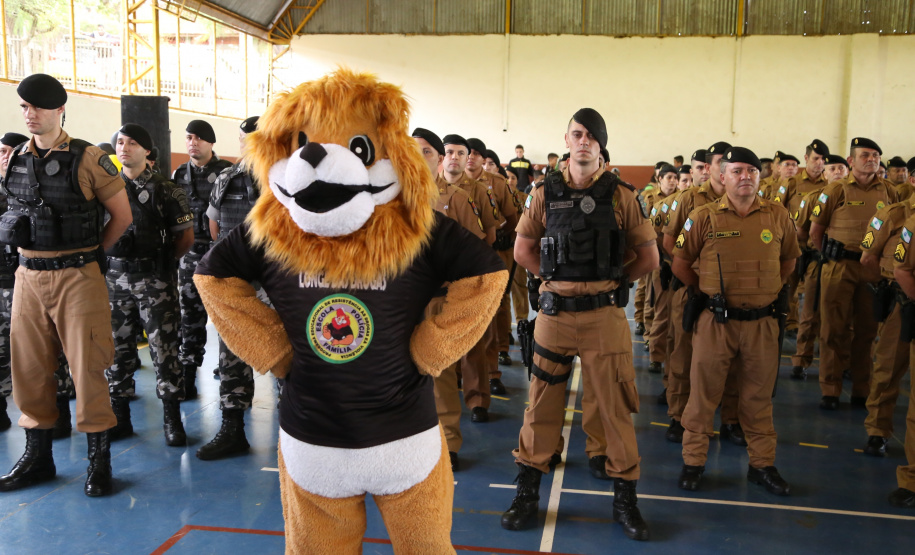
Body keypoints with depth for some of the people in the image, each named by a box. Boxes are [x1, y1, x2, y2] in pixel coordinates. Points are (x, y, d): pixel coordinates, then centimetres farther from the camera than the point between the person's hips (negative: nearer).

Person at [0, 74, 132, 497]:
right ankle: (38, 456, 25)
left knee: (86, 366, -2)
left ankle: (99, 459, 10)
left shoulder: (87, 159, -7)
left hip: (76, 278, -5)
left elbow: (122, 214, -2)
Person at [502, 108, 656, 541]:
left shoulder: (622, 196, 0)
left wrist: (610, 281, 6)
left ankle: (625, 500, 21)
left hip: (604, 315, -1)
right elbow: (523, 250, 11)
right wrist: (557, 278, 5)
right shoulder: (545, 193, 4)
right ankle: (527, 495, 23)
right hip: (553, 311, 1)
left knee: (615, 406, 5)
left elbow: (649, 257, 4)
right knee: (542, 404, 8)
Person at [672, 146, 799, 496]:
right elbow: (680, 263, 4)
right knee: (704, 392, 5)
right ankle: (693, 461, 18)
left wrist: (769, 289, 10)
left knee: (759, 396, 13)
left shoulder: (778, 217, 2)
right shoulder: (704, 217, -5)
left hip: (762, 321, 2)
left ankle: (762, 464, 27)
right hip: (716, 320, -2)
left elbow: (789, 259, 17)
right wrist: (704, 291, 4)